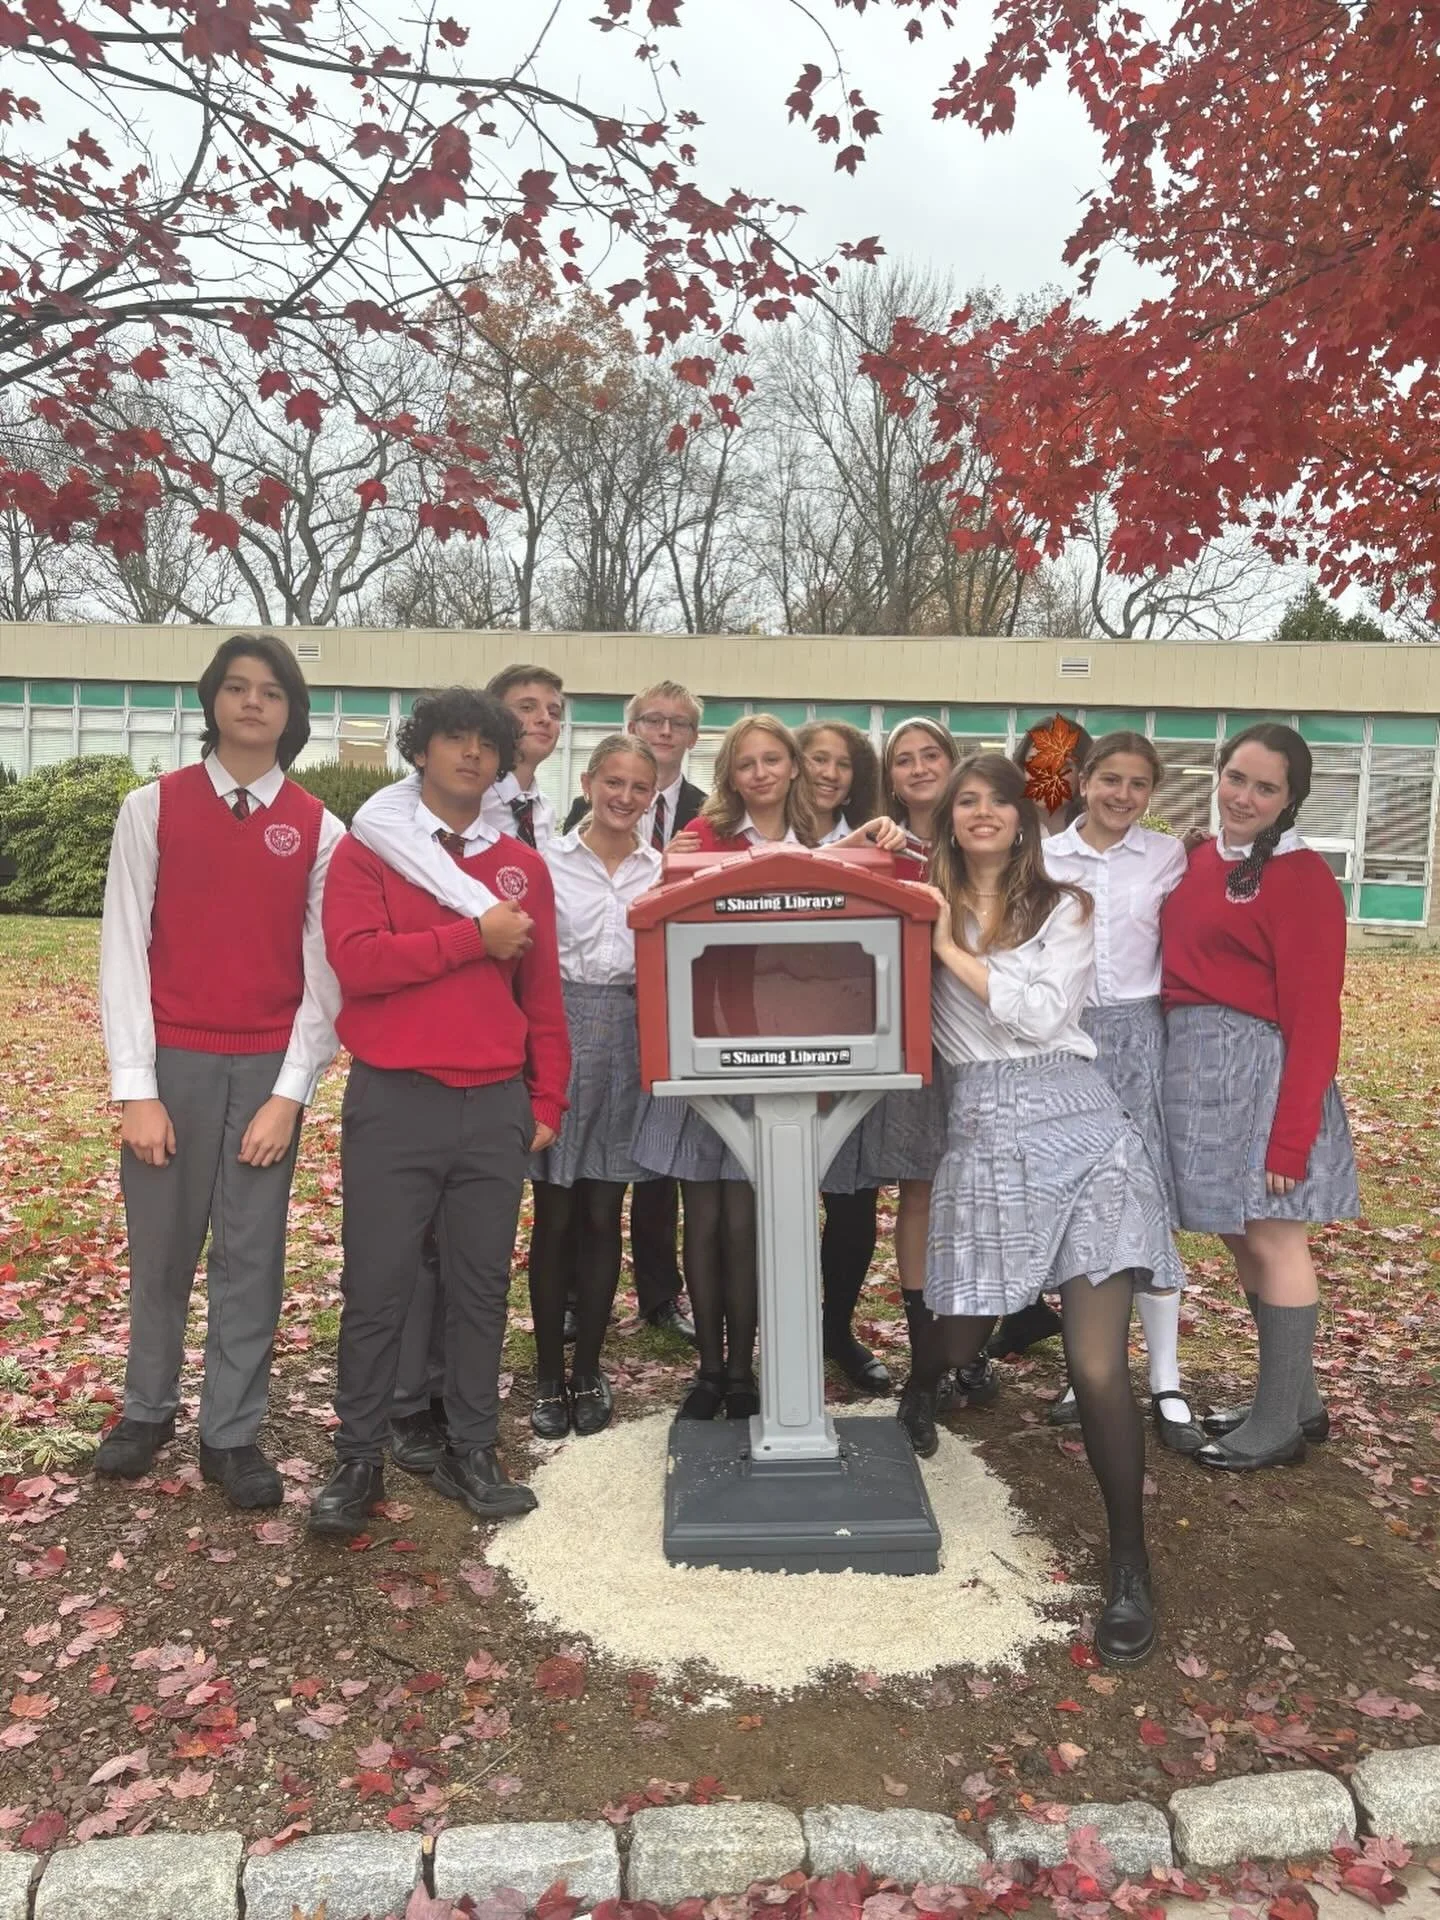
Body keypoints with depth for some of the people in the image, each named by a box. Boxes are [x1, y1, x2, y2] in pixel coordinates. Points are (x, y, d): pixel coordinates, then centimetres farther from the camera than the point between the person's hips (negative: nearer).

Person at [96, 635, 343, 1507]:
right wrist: (135, 1088, -7)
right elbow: (124, 949, -2)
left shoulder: (320, 830, 3)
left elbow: (324, 971, 1)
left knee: (252, 1256, 6)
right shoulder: (152, 807, 1)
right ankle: (148, 1408, 31)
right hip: (172, 1062, 0)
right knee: (162, 1249, 10)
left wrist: (292, 1092, -5)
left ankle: (232, 1433, 19)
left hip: (270, 1069, 1)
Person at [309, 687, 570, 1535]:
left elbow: (543, 995, 11)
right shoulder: (368, 849, 1)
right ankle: (360, 1459, 19)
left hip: (497, 1106, 3)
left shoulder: (524, 866, 10)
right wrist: (473, 935, -13)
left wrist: (547, 1101, 7)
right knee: (378, 1288, 4)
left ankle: (472, 1452, 23)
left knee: (483, 1284, 10)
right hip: (393, 1101, -3)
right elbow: (356, 960, -14)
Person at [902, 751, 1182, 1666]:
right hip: (984, 1133, 1)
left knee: (1098, 1365, -6)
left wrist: (949, 948, -6)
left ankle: (1132, 1569, 12)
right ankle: (918, 1391, 51)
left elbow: (1041, 1013, -7)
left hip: (1079, 1123, -1)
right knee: (961, 1336, 12)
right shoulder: (922, 906, 11)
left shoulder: (1066, 908, 6)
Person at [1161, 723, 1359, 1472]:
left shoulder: (1301, 878, -11)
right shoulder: (1202, 859, 11)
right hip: (1195, 1065, 8)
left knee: (1272, 1239, 3)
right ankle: (1297, 1400, 30)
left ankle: (1278, 1425, 16)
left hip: (1258, 1068, -8)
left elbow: (1313, 1015, -15)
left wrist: (1292, 1133, -17)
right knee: (1240, 1237, 15)